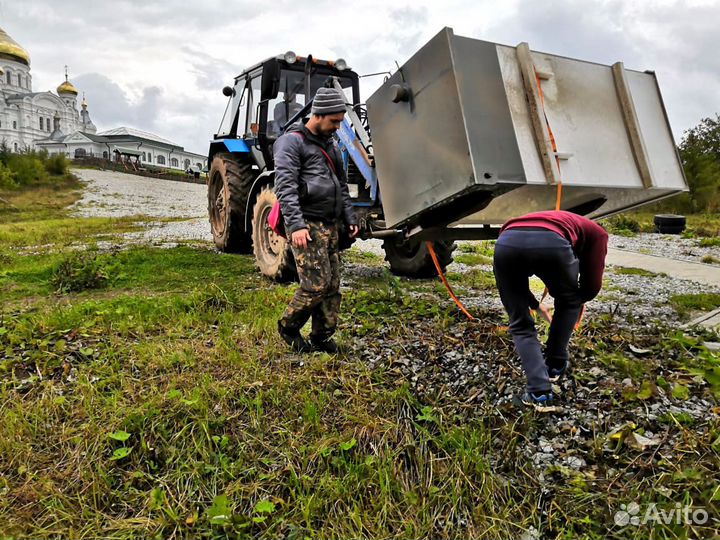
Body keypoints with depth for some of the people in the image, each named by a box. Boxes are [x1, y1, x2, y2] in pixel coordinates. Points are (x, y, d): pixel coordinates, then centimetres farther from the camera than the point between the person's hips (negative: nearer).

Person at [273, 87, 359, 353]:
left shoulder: (330, 145, 22)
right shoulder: (292, 141, -4)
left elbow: (341, 185, 27)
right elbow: (285, 187, -15)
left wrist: (350, 217, 18)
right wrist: (296, 224, -23)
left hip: (330, 226, 8)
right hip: (307, 225, -8)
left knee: (332, 285, 7)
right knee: (316, 284, -11)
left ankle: (322, 337, 20)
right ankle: (288, 326, 12)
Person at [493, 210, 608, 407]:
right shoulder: (596, 232, 35)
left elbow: (515, 284, 48)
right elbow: (593, 284, 29)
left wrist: (536, 305, 64)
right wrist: (580, 300, 52)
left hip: (506, 243, 3)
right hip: (552, 242, -3)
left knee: (520, 324, 22)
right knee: (569, 302, 31)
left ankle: (538, 392, 14)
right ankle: (555, 365, 39)